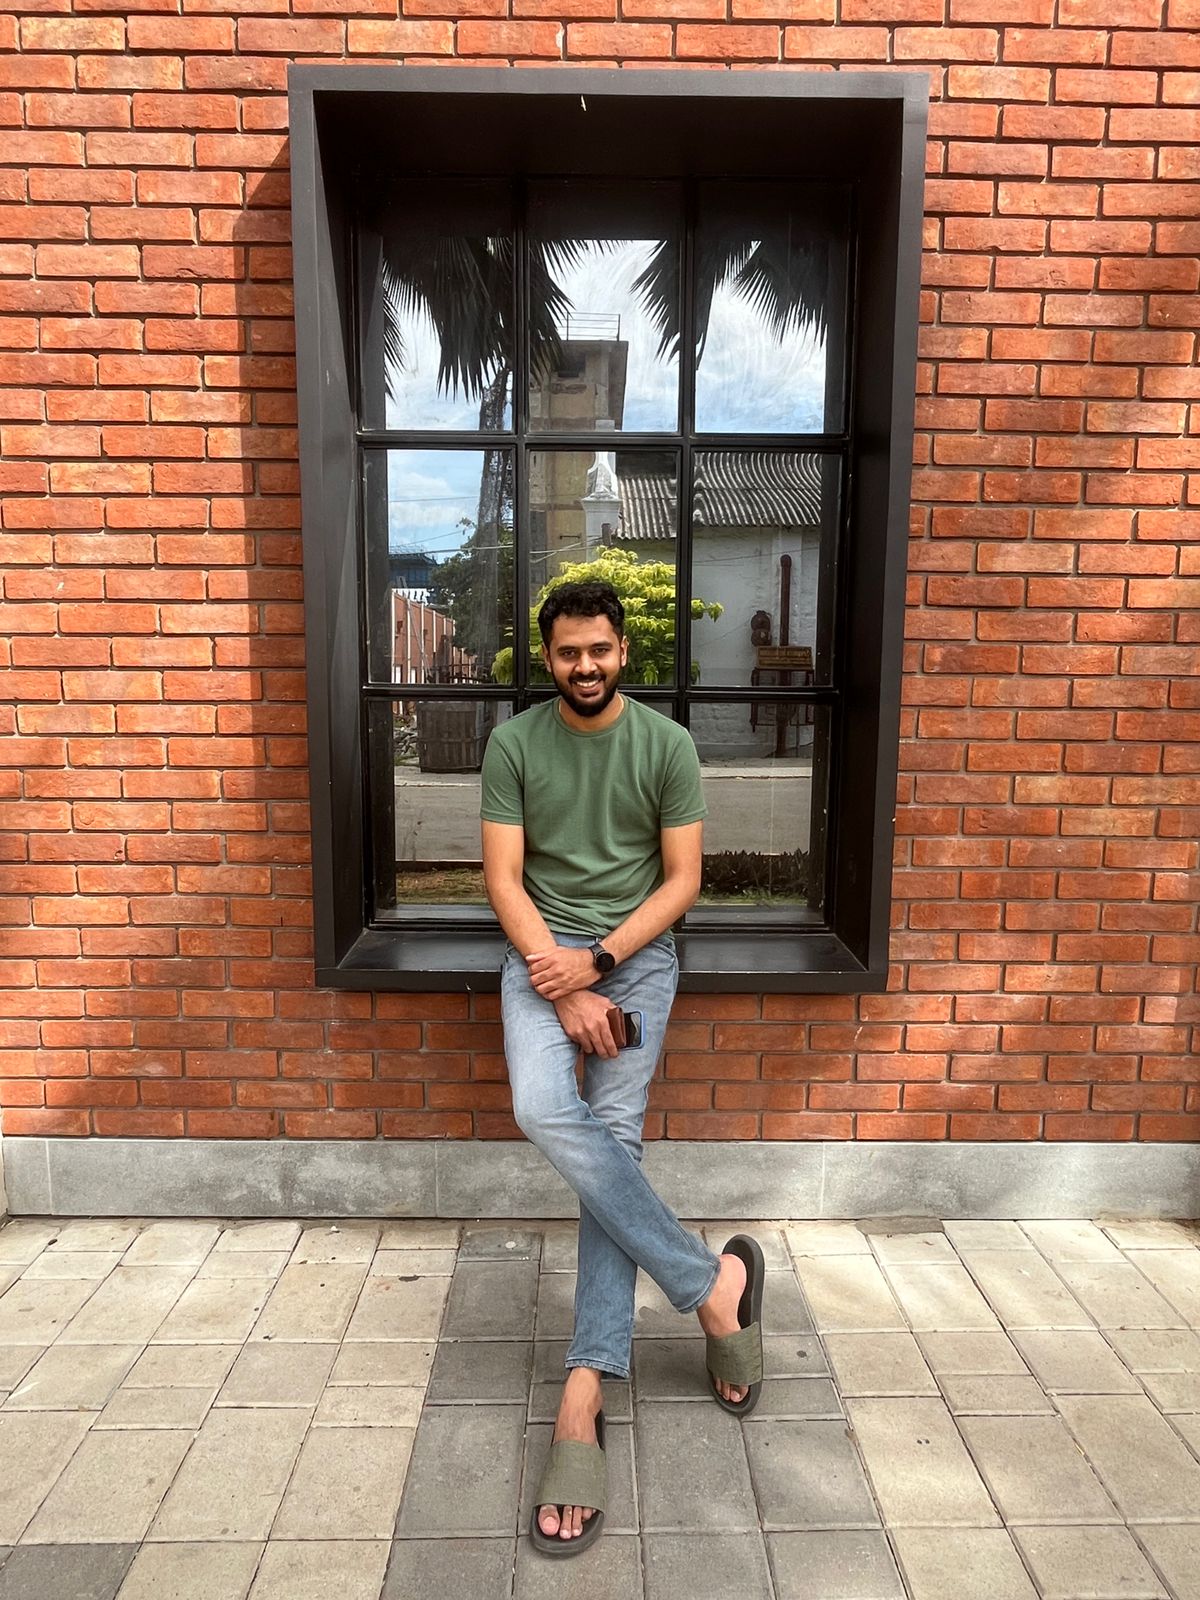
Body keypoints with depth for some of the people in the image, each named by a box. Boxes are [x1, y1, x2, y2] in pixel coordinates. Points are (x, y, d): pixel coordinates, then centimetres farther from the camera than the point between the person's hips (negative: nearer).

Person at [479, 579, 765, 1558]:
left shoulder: (668, 744, -1)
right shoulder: (513, 744, 1)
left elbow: (682, 879, -1)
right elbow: (504, 877, -2)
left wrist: (597, 962, -13)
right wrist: (562, 985, -14)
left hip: (637, 952, 0)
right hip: (544, 948, 1)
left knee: (613, 1136, -13)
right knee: (544, 1112, -25)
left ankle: (583, 1395, -8)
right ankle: (712, 1280, -13)